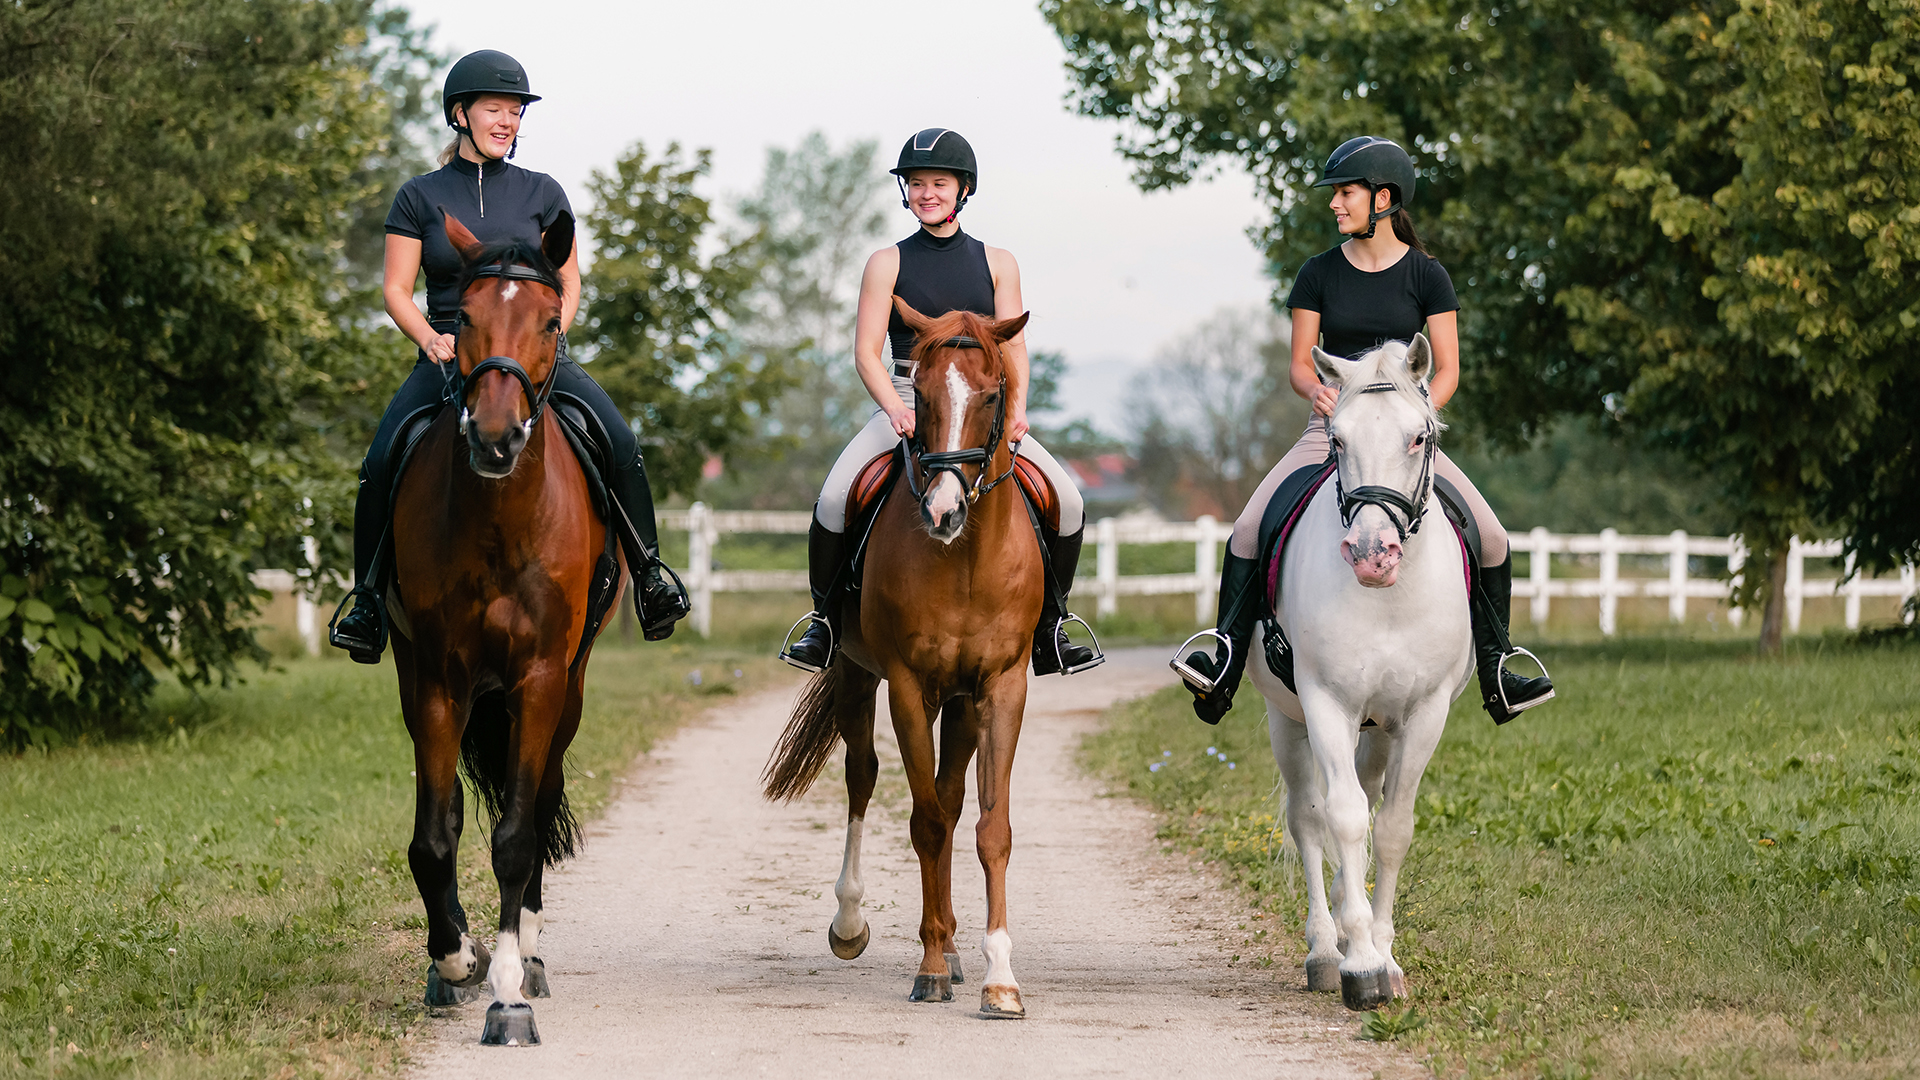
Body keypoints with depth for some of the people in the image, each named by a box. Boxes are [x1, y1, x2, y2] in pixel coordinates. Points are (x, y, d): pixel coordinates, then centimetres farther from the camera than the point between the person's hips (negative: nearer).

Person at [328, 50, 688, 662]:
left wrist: (551, 335, -6)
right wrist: (431, 338, -13)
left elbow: (569, 285, 13)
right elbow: (396, 290, 5)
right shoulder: (420, 198, 7)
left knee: (620, 444, -23)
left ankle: (650, 580, -11)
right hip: (447, 356, 0)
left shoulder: (541, 194, 10)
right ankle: (368, 601, -5)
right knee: (380, 466, -22)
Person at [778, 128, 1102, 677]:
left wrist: (1015, 408, -14)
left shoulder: (997, 262, 10)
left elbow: (1013, 345, 5)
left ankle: (1049, 631, 2)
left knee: (1067, 502, -14)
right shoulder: (888, 264, 5)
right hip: (905, 405, -2)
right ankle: (824, 623, -6)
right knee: (833, 499, -25)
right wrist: (897, 410, -18)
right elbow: (866, 352, -1)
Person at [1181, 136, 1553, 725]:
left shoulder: (1426, 275, 1)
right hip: (1331, 430, 1)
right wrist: (1316, 390, -19)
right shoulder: (1320, 274, 5)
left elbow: (1447, 371, -1)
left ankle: (1494, 675, 0)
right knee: (1248, 531, -22)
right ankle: (1226, 668, -20)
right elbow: (1299, 365, 5)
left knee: (1491, 539, -15)